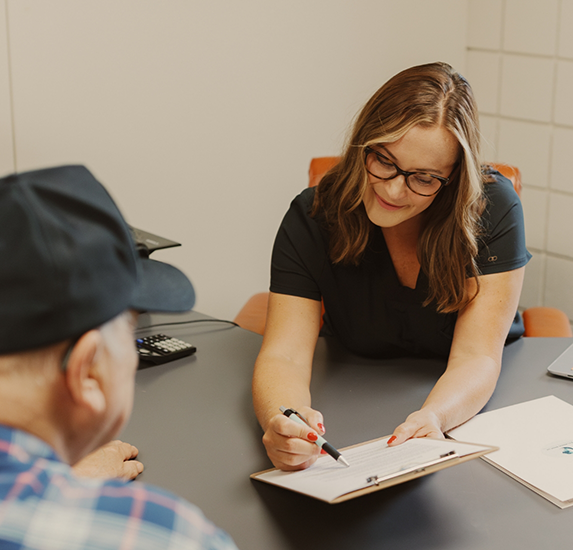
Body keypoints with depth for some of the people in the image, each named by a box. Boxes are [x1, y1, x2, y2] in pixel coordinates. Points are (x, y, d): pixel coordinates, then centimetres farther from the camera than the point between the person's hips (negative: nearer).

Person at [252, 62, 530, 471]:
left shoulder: (493, 211, -19)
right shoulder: (312, 218, -15)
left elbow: (476, 359, -23)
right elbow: (283, 355, -22)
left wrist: (433, 418, -45)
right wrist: (283, 422, -45)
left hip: (473, 404, 0)